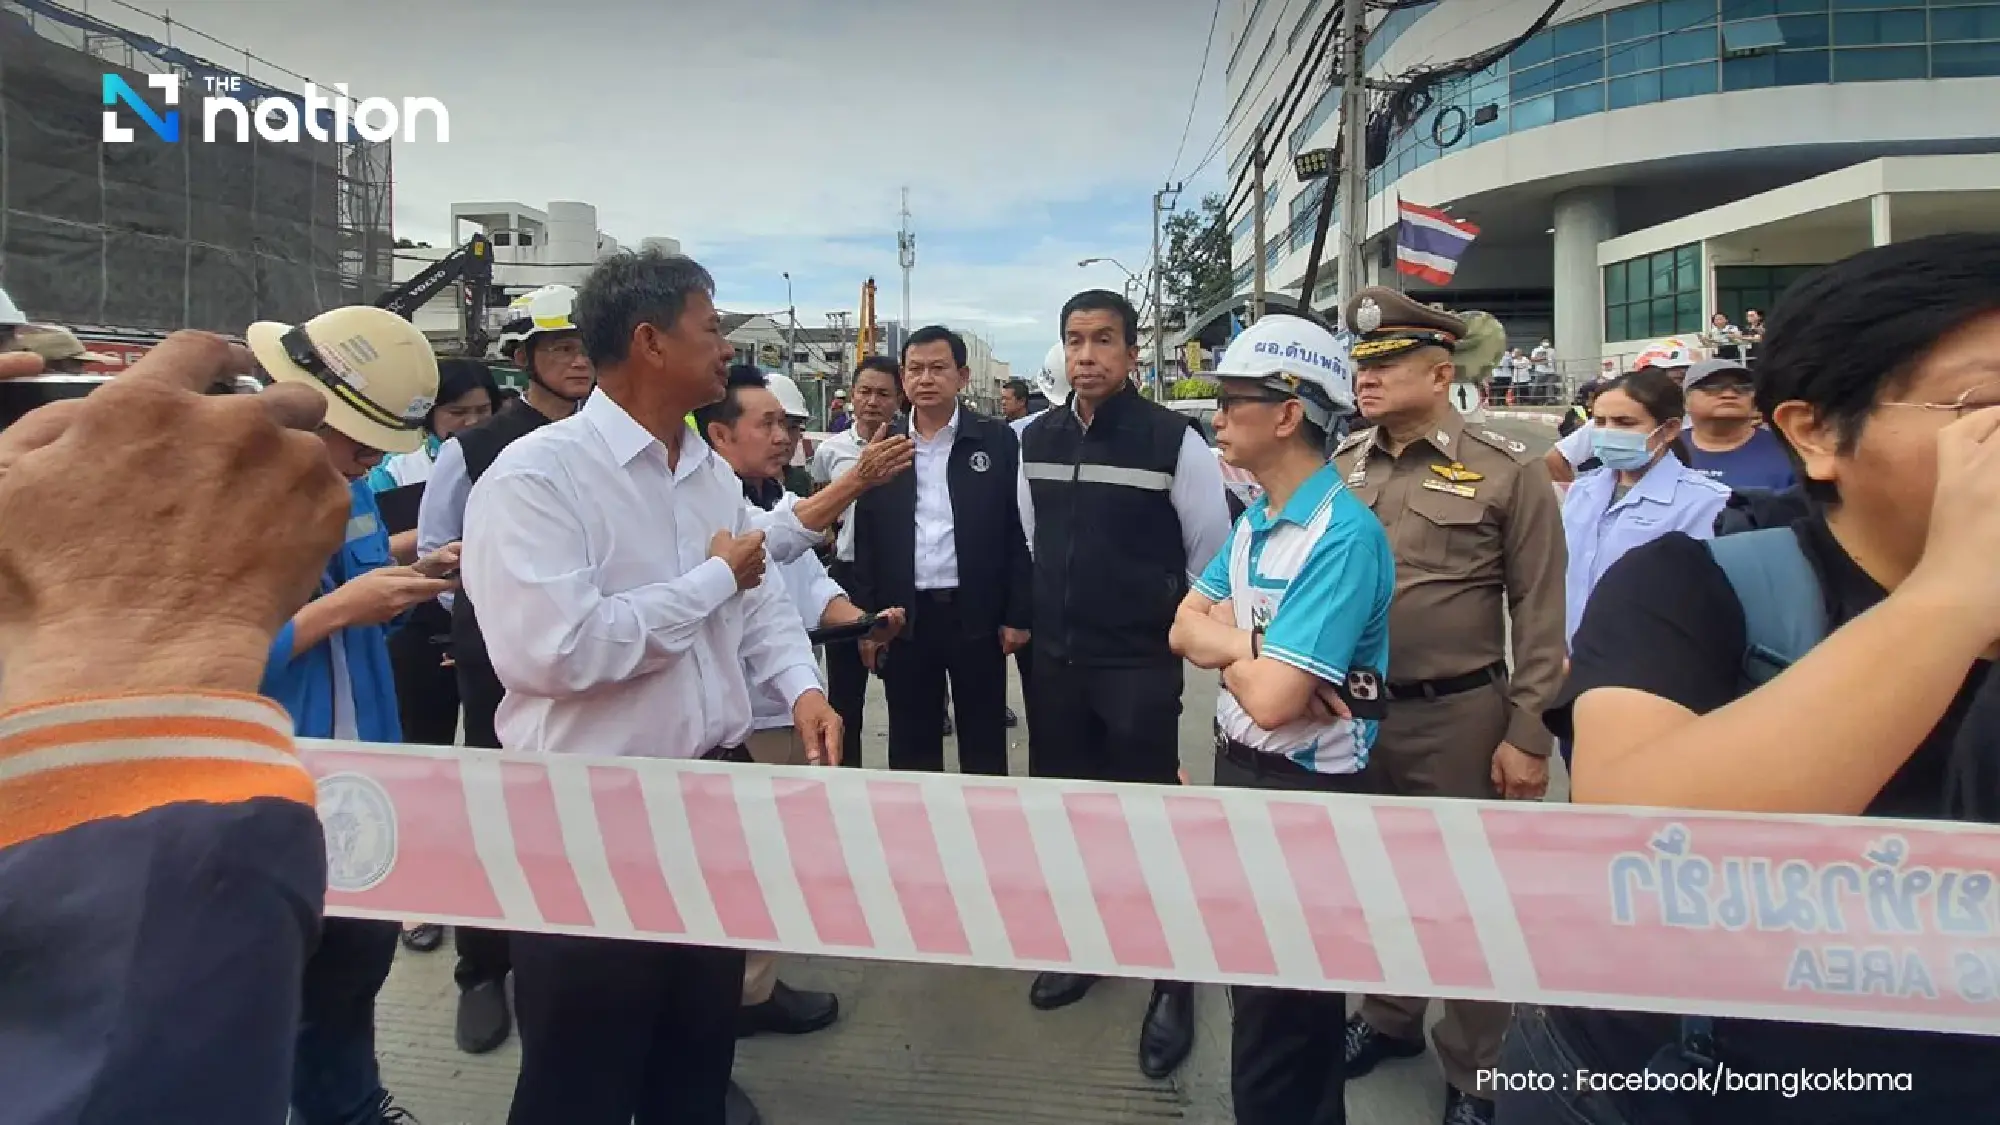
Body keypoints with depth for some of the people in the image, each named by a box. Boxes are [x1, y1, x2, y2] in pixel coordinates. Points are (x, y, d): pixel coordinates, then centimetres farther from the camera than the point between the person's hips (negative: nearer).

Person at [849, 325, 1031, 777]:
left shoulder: (997, 440, 0)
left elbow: (1018, 531, -1)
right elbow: (865, 540, 7)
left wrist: (1017, 615, -5)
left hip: (977, 616, -2)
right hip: (904, 618, 2)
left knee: (984, 749, 8)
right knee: (910, 748, 11)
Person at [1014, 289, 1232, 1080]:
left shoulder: (1174, 441, -12)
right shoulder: (1035, 439, 3)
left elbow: (1212, 554, -4)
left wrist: (1187, 634, 2)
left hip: (1140, 666, -5)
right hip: (1054, 660, 5)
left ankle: (1172, 982, 19)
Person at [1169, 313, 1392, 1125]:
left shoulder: (1343, 536, -24)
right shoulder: (1255, 518, 5)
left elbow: (1272, 699, -29)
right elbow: (1186, 631, 4)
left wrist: (1227, 641, -8)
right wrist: (1248, 644, -16)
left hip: (1303, 791, -9)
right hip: (1238, 768, 9)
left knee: (1285, 1016, 8)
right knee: (1255, 987, 25)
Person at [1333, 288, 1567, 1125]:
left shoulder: (1506, 472, -7)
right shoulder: (1339, 467, 4)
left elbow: (1539, 614, -7)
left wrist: (1527, 735, -10)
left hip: (1458, 721, -4)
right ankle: (1387, 1018, 43)